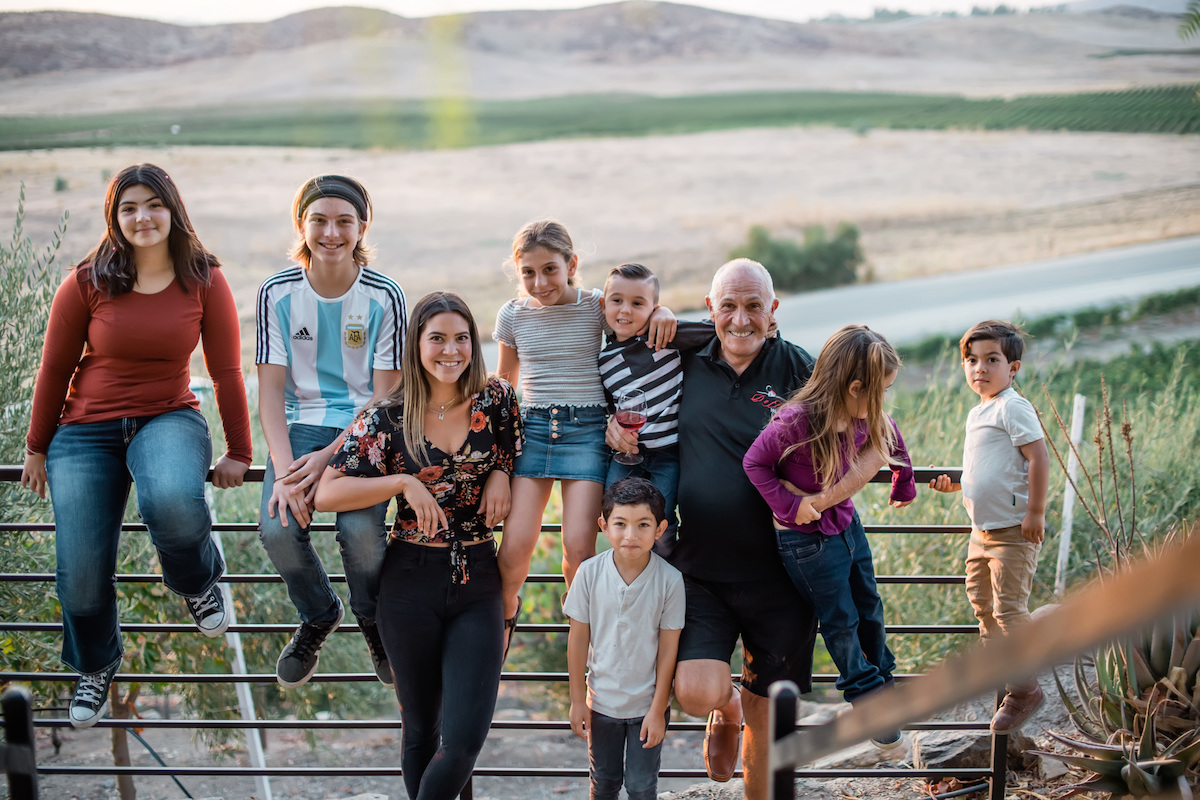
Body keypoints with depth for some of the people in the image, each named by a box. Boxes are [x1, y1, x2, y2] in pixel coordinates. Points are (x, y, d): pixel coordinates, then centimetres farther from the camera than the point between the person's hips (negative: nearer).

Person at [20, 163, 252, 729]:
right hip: (86, 432, 1)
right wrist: (37, 448, 10)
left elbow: (227, 371, 2)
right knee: (81, 574, -3)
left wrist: (238, 451, 3)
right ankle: (96, 666, 31)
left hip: (169, 418, -1)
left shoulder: (204, 280, -3)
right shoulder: (86, 283, -4)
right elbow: (55, 368, 4)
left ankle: (199, 581, 0)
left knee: (171, 502, -37)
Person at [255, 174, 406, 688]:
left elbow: (386, 395, -6)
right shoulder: (277, 294, -1)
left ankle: (375, 621, 9)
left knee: (361, 531, -27)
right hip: (301, 425, 2)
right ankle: (318, 618, 10)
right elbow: (271, 391, -3)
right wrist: (285, 471, -17)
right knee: (277, 528, -24)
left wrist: (328, 458, -18)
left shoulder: (384, 297, -6)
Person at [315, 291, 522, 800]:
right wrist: (403, 482, -16)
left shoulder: (496, 401, 1)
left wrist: (500, 474, -4)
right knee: (421, 729, 12)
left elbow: (517, 457, 17)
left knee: (465, 739, -7)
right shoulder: (387, 420, -4)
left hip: (478, 584, 1)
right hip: (411, 585, -1)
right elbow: (327, 494, -8)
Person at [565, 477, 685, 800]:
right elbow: (578, 639, -5)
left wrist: (657, 711, -8)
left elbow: (668, 649, -11)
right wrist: (577, 700, -1)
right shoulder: (590, 573, -14)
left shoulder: (670, 580, -17)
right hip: (602, 701, 1)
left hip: (648, 704, -1)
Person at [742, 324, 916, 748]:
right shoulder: (795, 422, -30)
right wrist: (789, 505, -22)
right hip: (808, 540, -7)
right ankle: (869, 702, 23)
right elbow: (754, 462, -18)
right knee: (840, 622, 7)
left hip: (847, 522, 7)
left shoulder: (862, 419, -9)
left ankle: (882, 679, 41)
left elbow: (891, 436, 14)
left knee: (869, 609, 20)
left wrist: (904, 482, 24)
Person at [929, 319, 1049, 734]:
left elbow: (1038, 458, -21)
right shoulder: (978, 413, 15)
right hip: (982, 529, 10)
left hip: (1012, 531, -10)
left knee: (1009, 608, -6)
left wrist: (1035, 512, -23)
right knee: (983, 605, 18)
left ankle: (1025, 688, 5)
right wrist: (954, 485, 12)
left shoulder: (1013, 408, -14)